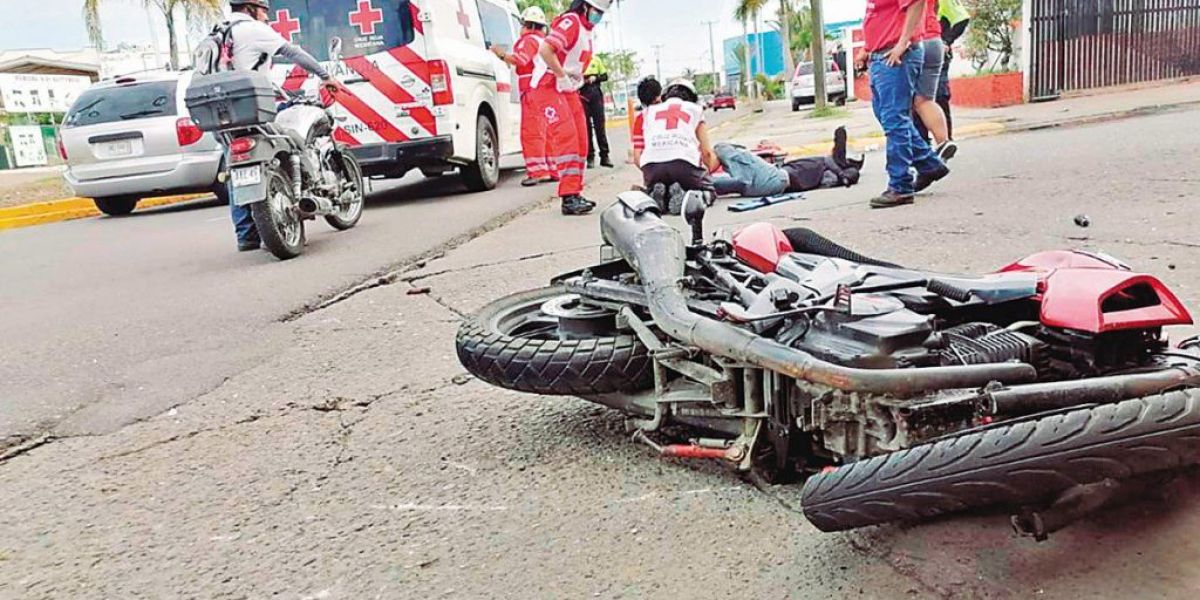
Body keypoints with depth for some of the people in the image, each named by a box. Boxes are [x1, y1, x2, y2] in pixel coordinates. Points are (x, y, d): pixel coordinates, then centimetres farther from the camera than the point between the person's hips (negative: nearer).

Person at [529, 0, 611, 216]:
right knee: (566, 137, -18)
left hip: (567, 88, 10)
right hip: (548, 85, -10)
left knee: (580, 139, 7)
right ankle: (569, 198, -20)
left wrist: (577, 81, 9)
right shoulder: (571, 22, -14)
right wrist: (563, 76, -21)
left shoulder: (586, 29, 16)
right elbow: (545, 50, -26)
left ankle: (575, 193, 13)